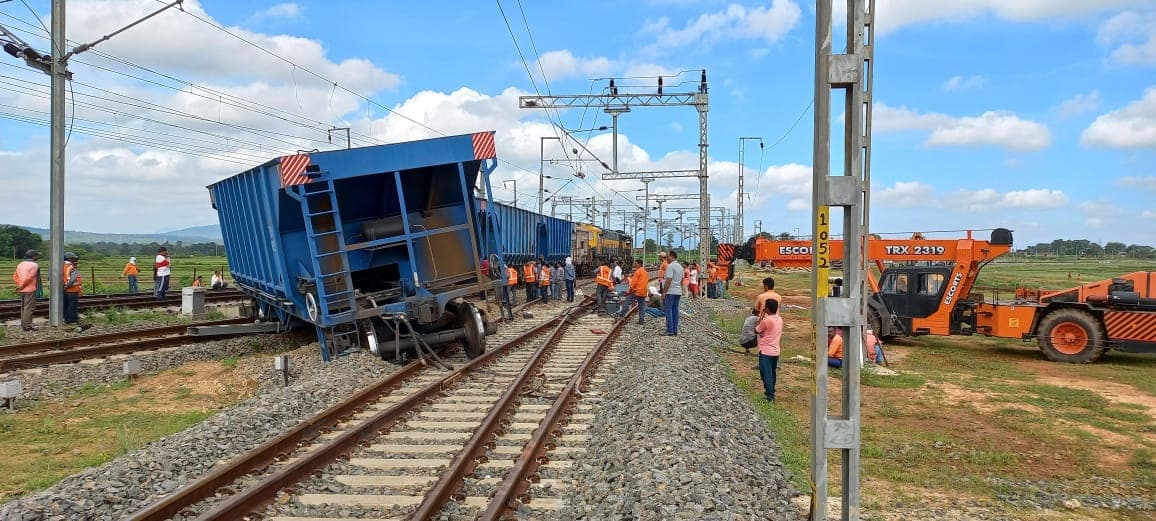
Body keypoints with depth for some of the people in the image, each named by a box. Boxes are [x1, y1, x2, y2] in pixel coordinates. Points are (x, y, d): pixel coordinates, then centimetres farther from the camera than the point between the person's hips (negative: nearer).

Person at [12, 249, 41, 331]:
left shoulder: (20, 264, 14)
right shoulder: (34, 265, -11)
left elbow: (15, 277, 13)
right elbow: (29, 278, -19)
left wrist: (20, 284, 10)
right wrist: (21, 286, -9)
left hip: (22, 290, 8)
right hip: (30, 290, -8)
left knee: (23, 308, 15)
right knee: (29, 308, -5)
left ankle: (23, 325, 21)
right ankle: (27, 326, -6)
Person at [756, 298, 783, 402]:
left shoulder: (766, 320, -19)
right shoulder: (779, 319, 5)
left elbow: (756, 330, -5)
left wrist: (762, 315, -2)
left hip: (765, 351, -8)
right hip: (776, 351, 8)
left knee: (766, 374, -3)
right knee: (773, 373, 20)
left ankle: (770, 396, -5)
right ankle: (771, 392, 34)